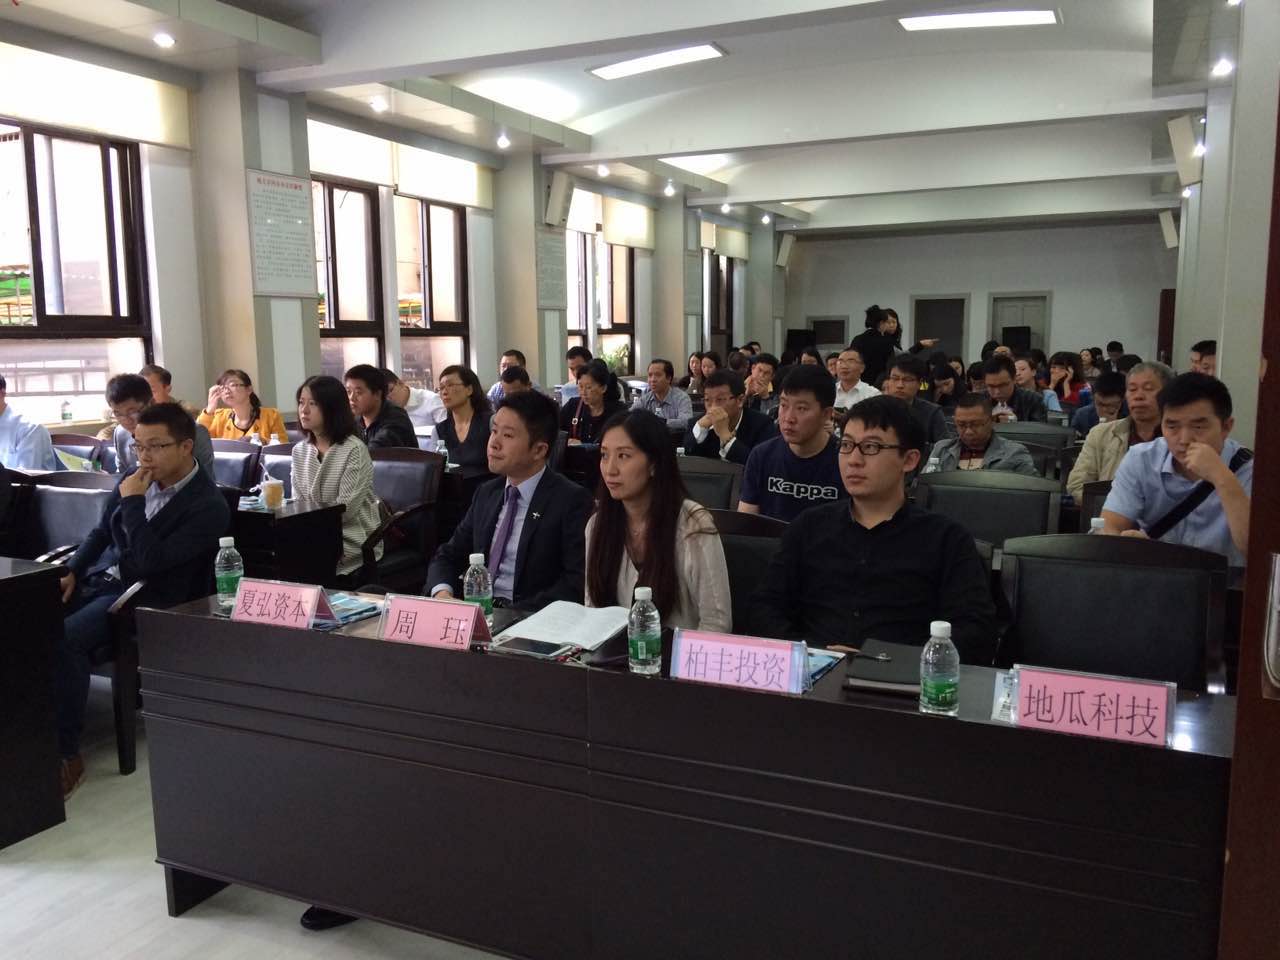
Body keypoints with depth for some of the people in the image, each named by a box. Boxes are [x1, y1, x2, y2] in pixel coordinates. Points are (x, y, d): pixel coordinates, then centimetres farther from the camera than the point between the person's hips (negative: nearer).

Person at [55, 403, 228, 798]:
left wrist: (133, 502, -18)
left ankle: (66, 754, -16)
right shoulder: (134, 479, 7)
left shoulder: (208, 506, -14)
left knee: (64, 639, -29)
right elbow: (101, 532, 20)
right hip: (100, 579, 7)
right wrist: (71, 572, 4)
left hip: (147, 598, -7)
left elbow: (150, 561, -22)